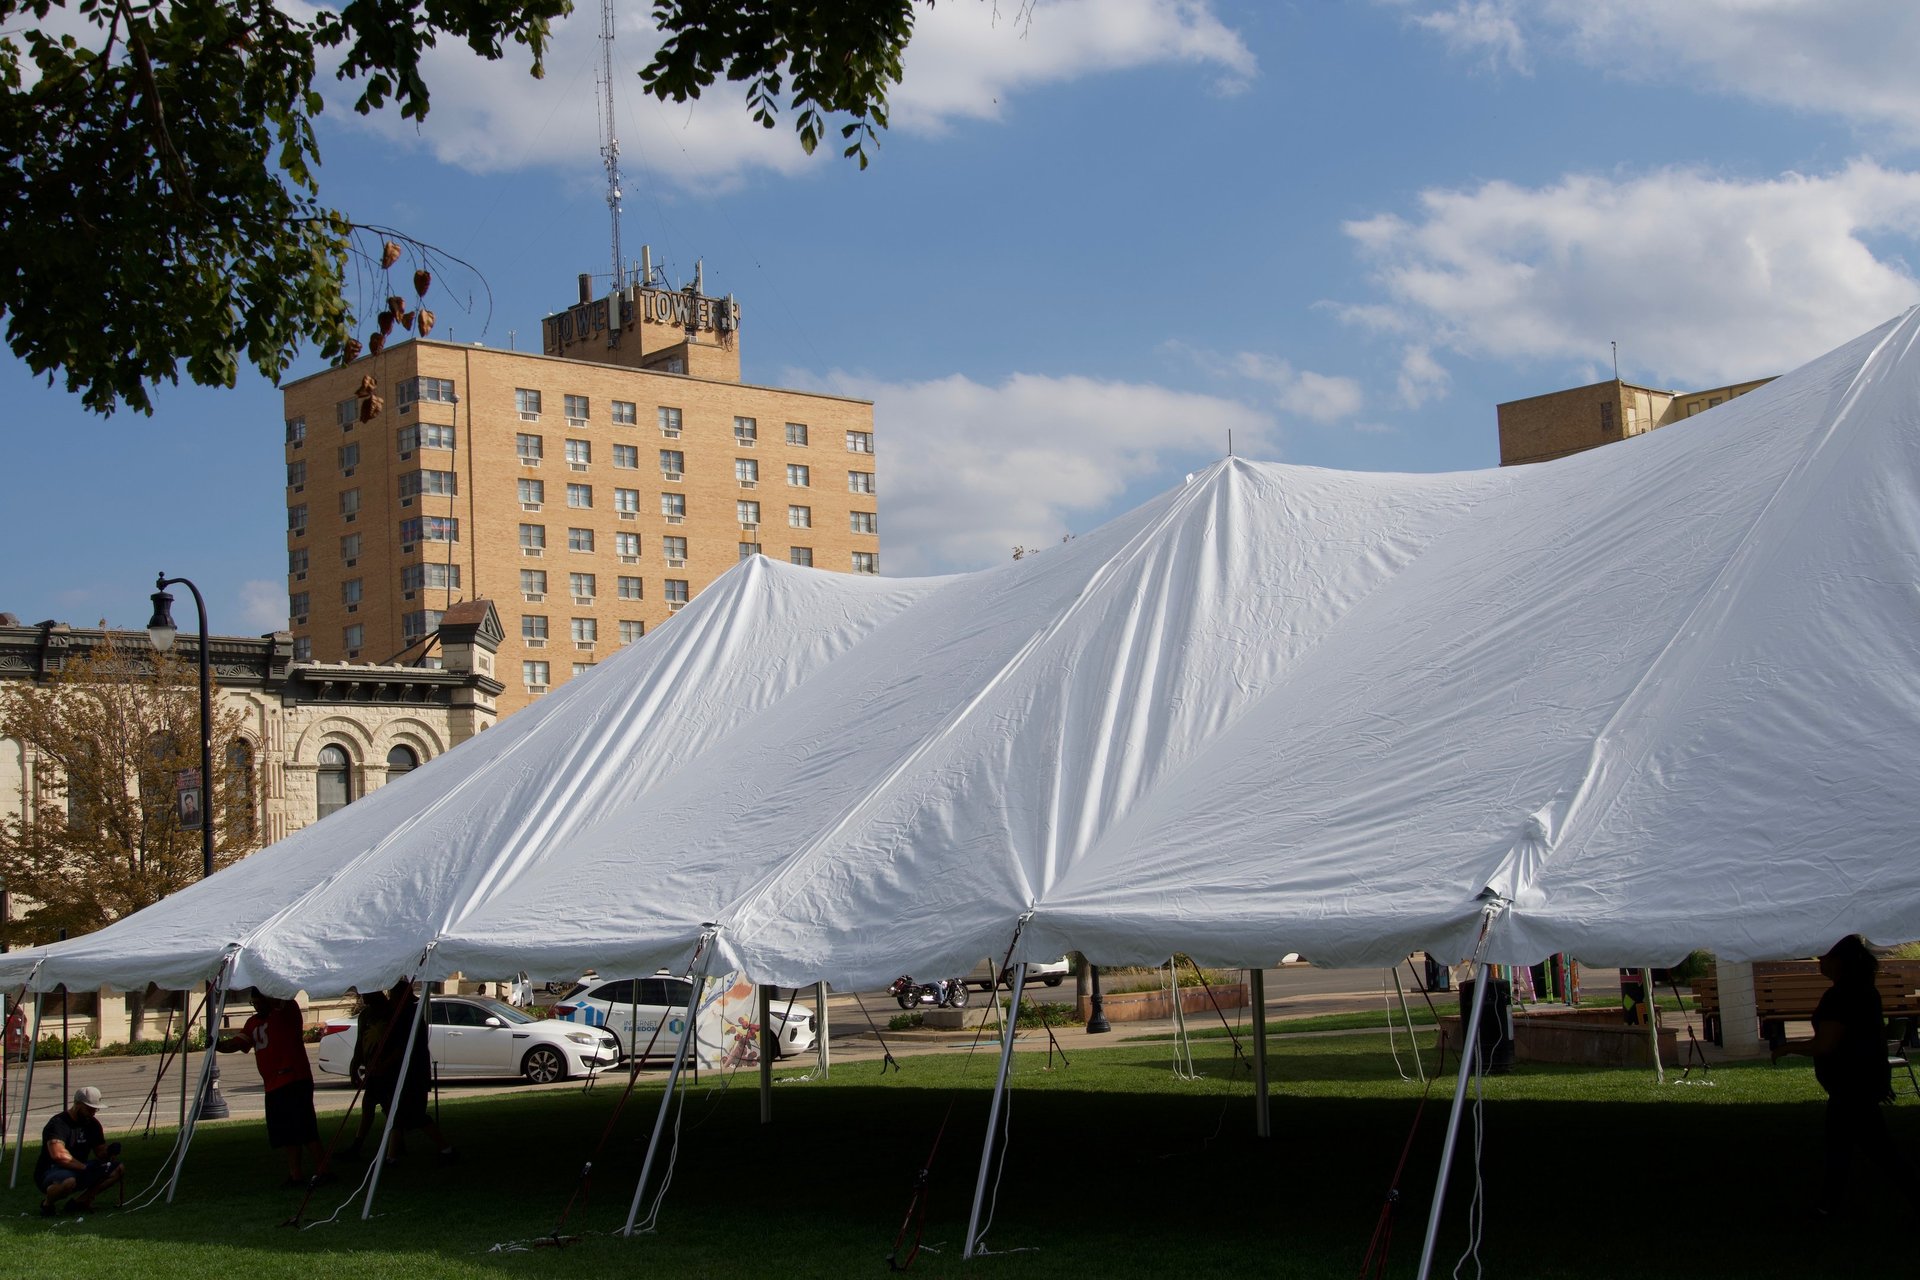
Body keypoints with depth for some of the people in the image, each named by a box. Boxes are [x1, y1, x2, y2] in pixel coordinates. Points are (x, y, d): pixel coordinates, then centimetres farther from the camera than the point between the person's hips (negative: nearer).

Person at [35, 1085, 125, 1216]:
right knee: (68, 1181, -42)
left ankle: (81, 1201, 0)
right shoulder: (58, 1124, -20)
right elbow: (58, 1155, -35)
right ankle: (47, 1203, -9)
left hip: (78, 1170, 8)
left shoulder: (92, 1123, 5)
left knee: (118, 1169, -6)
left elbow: (100, 1152, 11)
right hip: (49, 1174, -8)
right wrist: (85, 1168, -31)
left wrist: (110, 1151, -13)